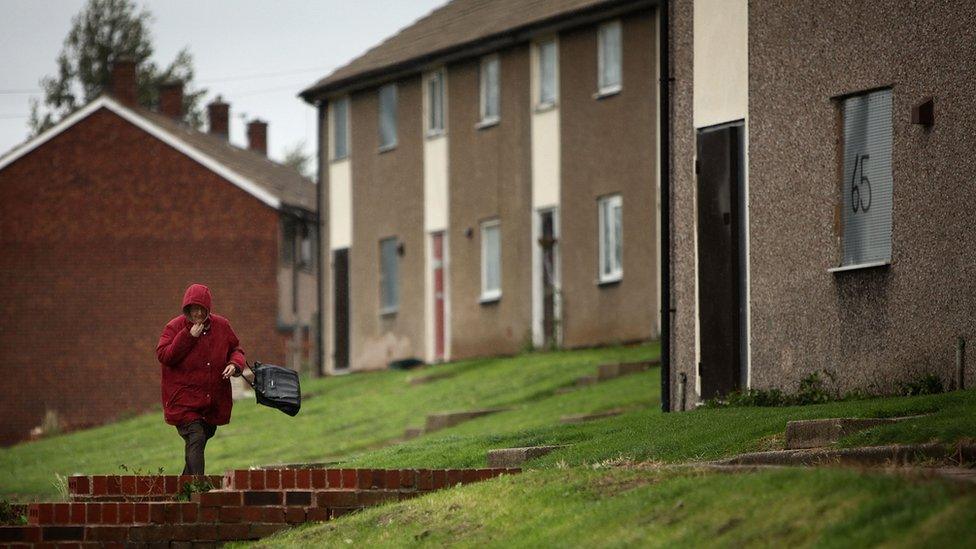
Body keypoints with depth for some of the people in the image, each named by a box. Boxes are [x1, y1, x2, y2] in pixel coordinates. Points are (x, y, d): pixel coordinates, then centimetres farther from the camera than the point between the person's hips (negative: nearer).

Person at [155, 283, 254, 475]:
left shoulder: (222, 326, 5)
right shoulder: (174, 327, -6)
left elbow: (236, 349, 17)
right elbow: (163, 356, -16)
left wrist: (235, 364, -6)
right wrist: (189, 336, -21)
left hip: (213, 402, 5)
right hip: (184, 401, -5)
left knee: (200, 441, 15)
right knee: (196, 439, -20)